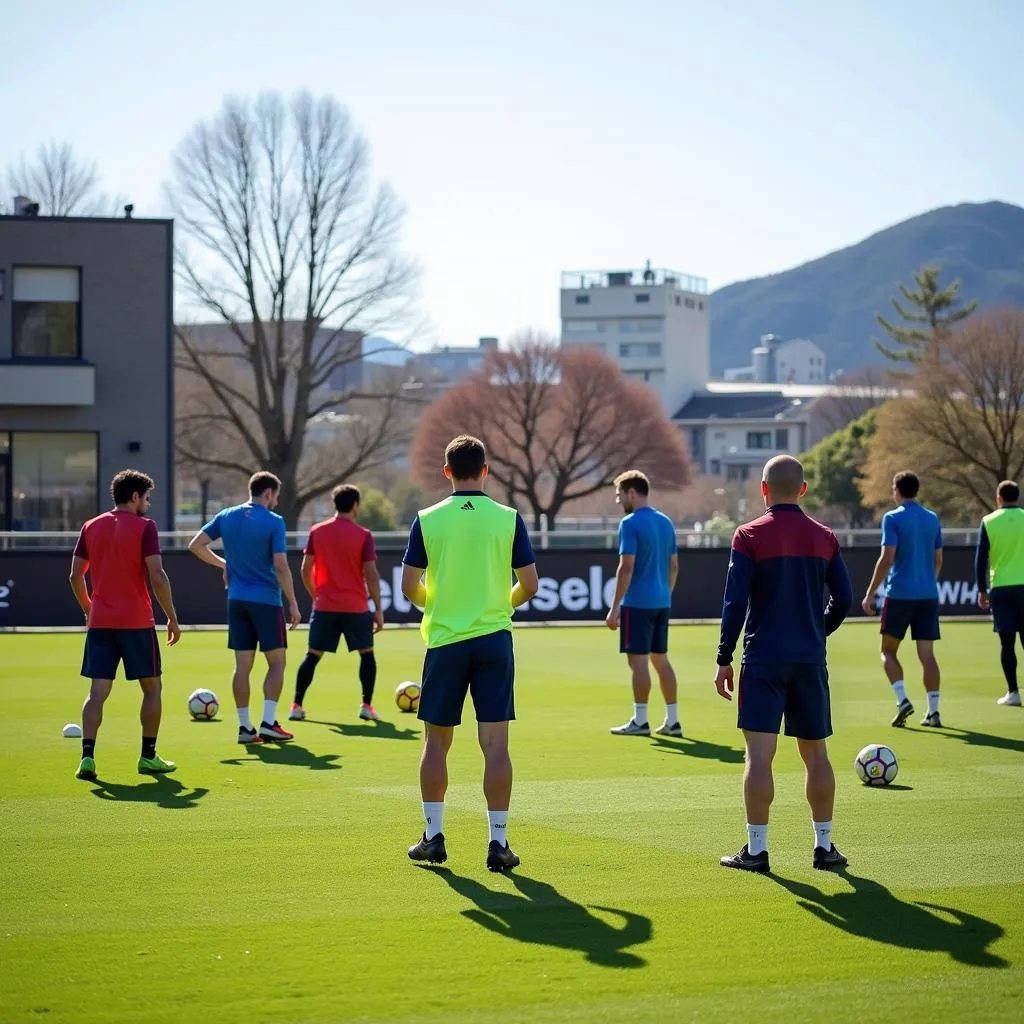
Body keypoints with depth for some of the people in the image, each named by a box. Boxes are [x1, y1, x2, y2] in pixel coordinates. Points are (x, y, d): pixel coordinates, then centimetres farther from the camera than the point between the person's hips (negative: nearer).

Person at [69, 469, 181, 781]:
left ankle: (87, 756, -12)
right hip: (137, 623, -4)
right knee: (152, 687, 11)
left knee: (97, 691, 1)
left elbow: (76, 575, 10)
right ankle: (148, 757, 13)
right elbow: (157, 576, -12)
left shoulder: (91, 527, 9)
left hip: (100, 623, 4)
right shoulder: (144, 527, -6)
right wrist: (172, 618, -4)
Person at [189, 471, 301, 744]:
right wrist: (293, 604, -7)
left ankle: (245, 726, 5)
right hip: (267, 601, -5)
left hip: (237, 600, 5)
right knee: (277, 662, 4)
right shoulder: (274, 522, -9)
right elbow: (281, 567, -13)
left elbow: (195, 545, 8)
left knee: (243, 665, 7)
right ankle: (268, 723, -5)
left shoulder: (226, 517, 6)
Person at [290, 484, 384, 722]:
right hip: (356, 608, -2)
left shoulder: (317, 532, 2)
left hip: (324, 606, 2)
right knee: (366, 653, 14)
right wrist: (378, 609, -2)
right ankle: (366, 706, 6)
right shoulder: (363, 535, -6)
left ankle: (296, 706, 3)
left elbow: (305, 570, 4)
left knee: (313, 656, 9)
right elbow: (371, 574, -8)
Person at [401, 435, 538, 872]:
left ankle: (434, 836, 16)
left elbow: (409, 587, -1)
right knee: (495, 744, 0)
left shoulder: (427, 520, -2)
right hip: (494, 639, 0)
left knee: (436, 742, 12)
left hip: (444, 640, 0)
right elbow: (529, 585, -1)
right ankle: (498, 842, -1)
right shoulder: (508, 519, -2)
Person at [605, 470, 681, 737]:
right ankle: (672, 721, 13)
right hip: (662, 602, 8)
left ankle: (640, 721, -3)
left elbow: (626, 568, -16)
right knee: (661, 659, 12)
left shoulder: (631, 524, -11)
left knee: (638, 660, -4)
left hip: (638, 602, -8)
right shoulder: (665, 522, 12)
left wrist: (615, 607, -14)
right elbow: (674, 566, 16)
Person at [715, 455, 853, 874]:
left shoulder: (750, 536, -5)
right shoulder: (824, 537, 5)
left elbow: (735, 602, -9)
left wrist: (724, 659, -4)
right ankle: (824, 847, 15)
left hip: (763, 659, -3)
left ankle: (756, 850, -6)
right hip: (811, 660, 3)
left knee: (759, 752, -4)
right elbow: (843, 599, 6)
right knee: (816, 753, 12)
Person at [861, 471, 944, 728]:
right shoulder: (933, 519, 10)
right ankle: (933, 712, -2)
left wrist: (870, 594, -9)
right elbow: (938, 560, 16)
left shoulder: (893, 518, -7)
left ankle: (902, 700, -9)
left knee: (888, 650, 8)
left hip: (900, 594, -4)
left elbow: (886, 559, -13)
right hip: (928, 595, 4)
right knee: (927, 654, 4)